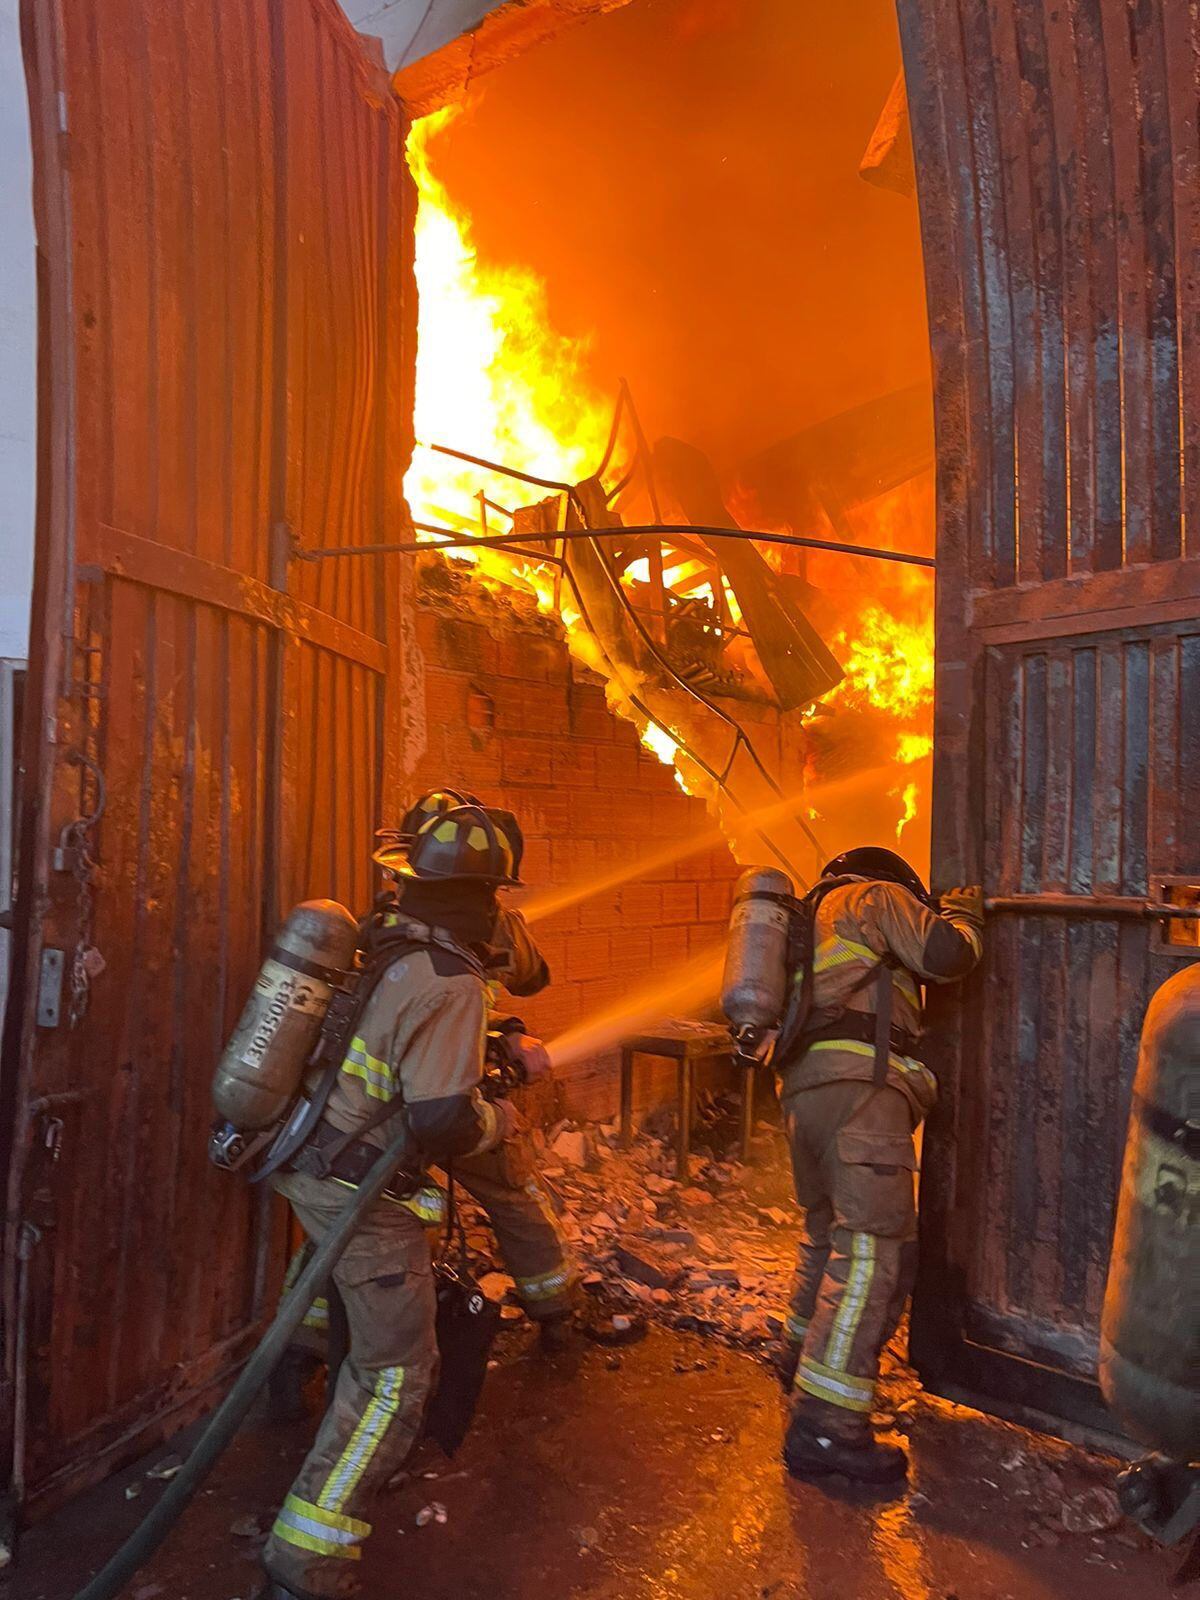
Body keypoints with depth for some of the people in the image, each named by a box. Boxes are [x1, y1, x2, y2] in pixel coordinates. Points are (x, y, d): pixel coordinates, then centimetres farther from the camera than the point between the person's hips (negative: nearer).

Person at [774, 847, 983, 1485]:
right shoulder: (876, 895, 6)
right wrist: (964, 912, 14)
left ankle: (804, 1357, 39)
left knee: (829, 1232, 24)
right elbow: (945, 954, -6)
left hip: (803, 1087, 9)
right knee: (874, 1247, -12)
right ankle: (824, 1425, -15)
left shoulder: (815, 915, 30)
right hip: (859, 1084, -9)